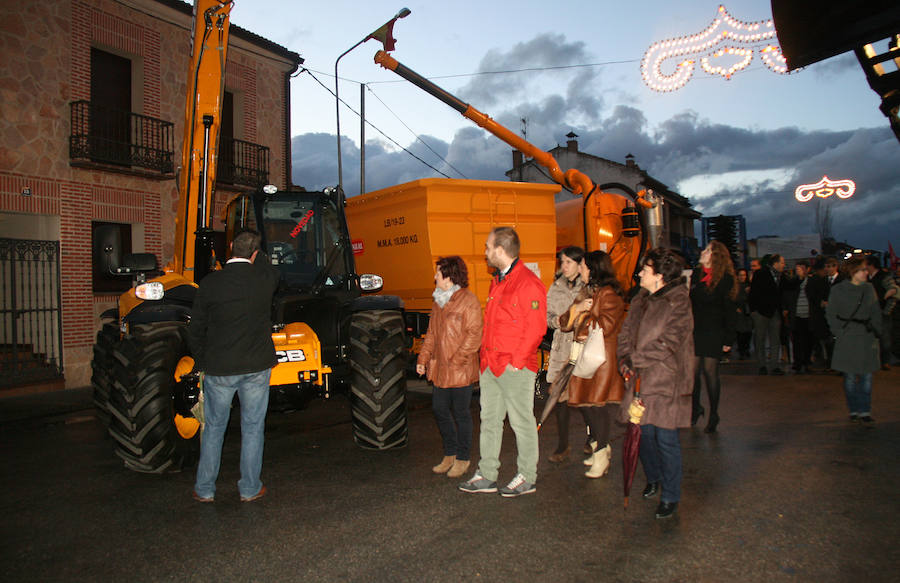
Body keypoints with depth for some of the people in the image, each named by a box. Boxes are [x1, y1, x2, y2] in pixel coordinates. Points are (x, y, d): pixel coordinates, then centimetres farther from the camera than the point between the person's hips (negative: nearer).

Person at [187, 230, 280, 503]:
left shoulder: (210, 283, -8)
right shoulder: (264, 280, -8)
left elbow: (196, 329, -1)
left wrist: (201, 362, 13)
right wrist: (256, 253, 30)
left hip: (218, 368, 0)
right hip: (256, 367, 0)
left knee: (213, 428, 15)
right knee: (252, 428, 12)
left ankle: (204, 489, 25)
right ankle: (250, 488, 20)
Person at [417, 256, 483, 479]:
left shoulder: (468, 300, -12)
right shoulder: (438, 300, 13)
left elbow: (474, 335, -15)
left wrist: (456, 360, -19)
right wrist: (423, 358, 10)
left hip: (461, 370, -8)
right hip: (440, 369, 8)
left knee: (461, 414, 4)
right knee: (439, 410, 13)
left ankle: (462, 459, 20)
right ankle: (450, 454, 29)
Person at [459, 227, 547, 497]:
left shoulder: (529, 283, -12)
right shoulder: (496, 282, 15)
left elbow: (535, 329, -16)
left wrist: (515, 362, -17)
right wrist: (486, 359, 13)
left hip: (516, 367, -9)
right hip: (491, 366, 9)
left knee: (522, 422, 4)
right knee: (489, 419, 13)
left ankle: (527, 478, 17)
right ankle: (486, 476, 23)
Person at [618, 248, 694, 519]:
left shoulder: (678, 304, -13)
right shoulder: (641, 299, 10)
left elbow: (667, 344, -19)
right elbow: (626, 331, 12)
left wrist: (634, 360, -14)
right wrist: (625, 360, -4)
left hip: (665, 384, -7)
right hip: (640, 379, 7)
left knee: (666, 439, 1)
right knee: (643, 433, 15)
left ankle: (670, 497, 16)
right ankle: (654, 479, 38)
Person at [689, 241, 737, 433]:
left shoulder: (725, 280, -5)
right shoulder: (695, 275, 8)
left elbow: (730, 311, -5)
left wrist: (729, 339, -8)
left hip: (714, 332, -4)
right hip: (694, 331, 4)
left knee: (710, 371, 0)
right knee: (693, 370, 2)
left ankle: (713, 414, 14)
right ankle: (695, 408, 21)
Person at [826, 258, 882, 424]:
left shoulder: (869, 288, 9)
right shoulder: (838, 290, -3)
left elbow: (876, 312, 15)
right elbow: (831, 314, 0)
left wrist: (876, 330, 5)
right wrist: (839, 333, -7)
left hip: (868, 337, 3)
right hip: (847, 338, -3)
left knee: (867, 375, 1)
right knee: (850, 376, 0)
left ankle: (865, 410, 7)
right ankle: (854, 410, 12)